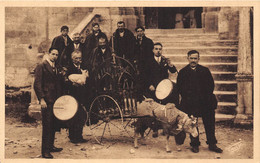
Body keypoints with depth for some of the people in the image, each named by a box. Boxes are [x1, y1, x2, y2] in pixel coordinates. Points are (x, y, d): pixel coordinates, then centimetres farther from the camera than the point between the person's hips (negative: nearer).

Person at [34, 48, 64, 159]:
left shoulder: (56, 67, 18)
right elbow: (37, 84, -10)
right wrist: (41, 99, -17)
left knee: (54, 125, 11)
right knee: (47, 125, -6)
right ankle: (45, 151, -1)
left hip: (55, 100, 7)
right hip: (46, 100, -7)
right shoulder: (41, 66, -4)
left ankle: (51, 146, 23)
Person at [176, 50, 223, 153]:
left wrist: (207, 97, -5)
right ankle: (195, 145, 15)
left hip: (205, 103, 1)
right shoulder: (183, 72, 6)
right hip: (190, 104, -1)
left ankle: (212, 144, 16)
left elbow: (211, 85, 7)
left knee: (209, 124, 5)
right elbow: (179, 88, 4)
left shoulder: (205, 71, 9)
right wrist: (187, 98, -6)